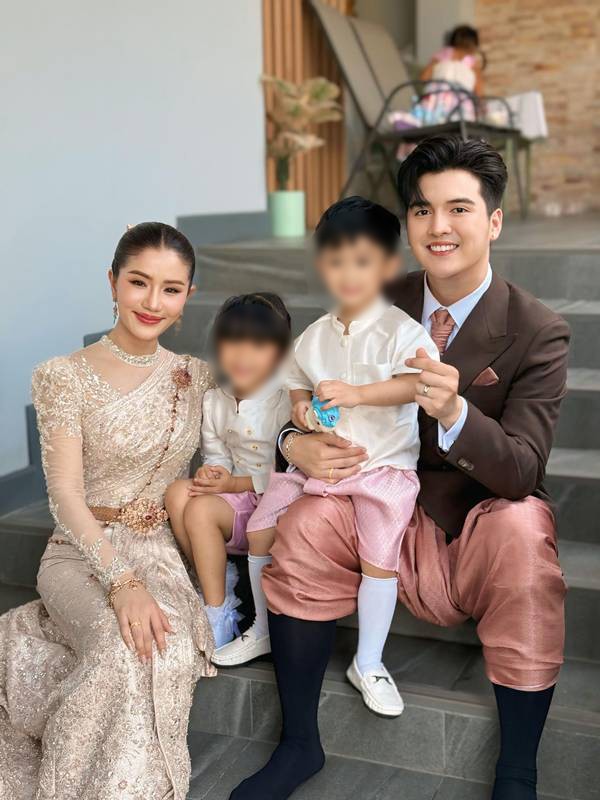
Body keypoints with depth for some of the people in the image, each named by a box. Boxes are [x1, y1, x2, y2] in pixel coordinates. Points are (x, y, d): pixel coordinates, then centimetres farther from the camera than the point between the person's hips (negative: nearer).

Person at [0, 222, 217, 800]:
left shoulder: (195, 378, 8)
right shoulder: (66, 376, -5)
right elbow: (66, 493, -12)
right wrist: (122, 581, -24)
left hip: (159, 551, 3)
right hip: (80, 552, -3)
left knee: (169, 647, -32)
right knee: (123, 649, -34)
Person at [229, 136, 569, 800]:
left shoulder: (537, 332, -10)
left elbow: (522, 471, -19)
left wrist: (453, 412, -40)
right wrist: (295, 444, -19)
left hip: (485, 527, -2)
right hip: (394, 521, 3)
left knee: (523, 529, -34)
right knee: (306, 520, -23)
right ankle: (299, 744, -8)